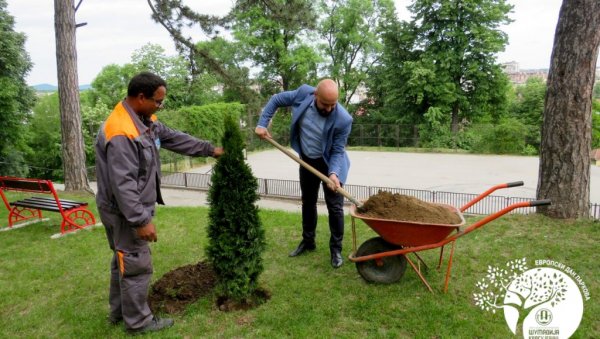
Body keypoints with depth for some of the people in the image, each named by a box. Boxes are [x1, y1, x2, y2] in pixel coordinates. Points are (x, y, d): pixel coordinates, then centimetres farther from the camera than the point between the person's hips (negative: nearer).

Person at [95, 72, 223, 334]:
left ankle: (119, 311, 37)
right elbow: (122, 184, -30)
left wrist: (209, 149, 20)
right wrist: (141, 220, -28)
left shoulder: (145, 120, 4)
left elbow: (174, 138, 16)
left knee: (124, 261, 21)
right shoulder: (121, 133, -28)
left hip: (132, 209, 10)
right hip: (125, 213, -10)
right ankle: (138, 322, 18)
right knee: (137, 266, 2)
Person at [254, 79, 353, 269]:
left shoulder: (343, 119, -30)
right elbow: (276, 100, -6)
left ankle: (336, 249, 14)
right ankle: (308, 241, 34)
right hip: (307, 160, 4)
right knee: (308, 202, 17)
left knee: (334, 206, -3)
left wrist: (333, 173, -36)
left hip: (330, 162, -4)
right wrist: (262, 123, -11)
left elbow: (338, 151, -21)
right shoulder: (303, 94, -22)